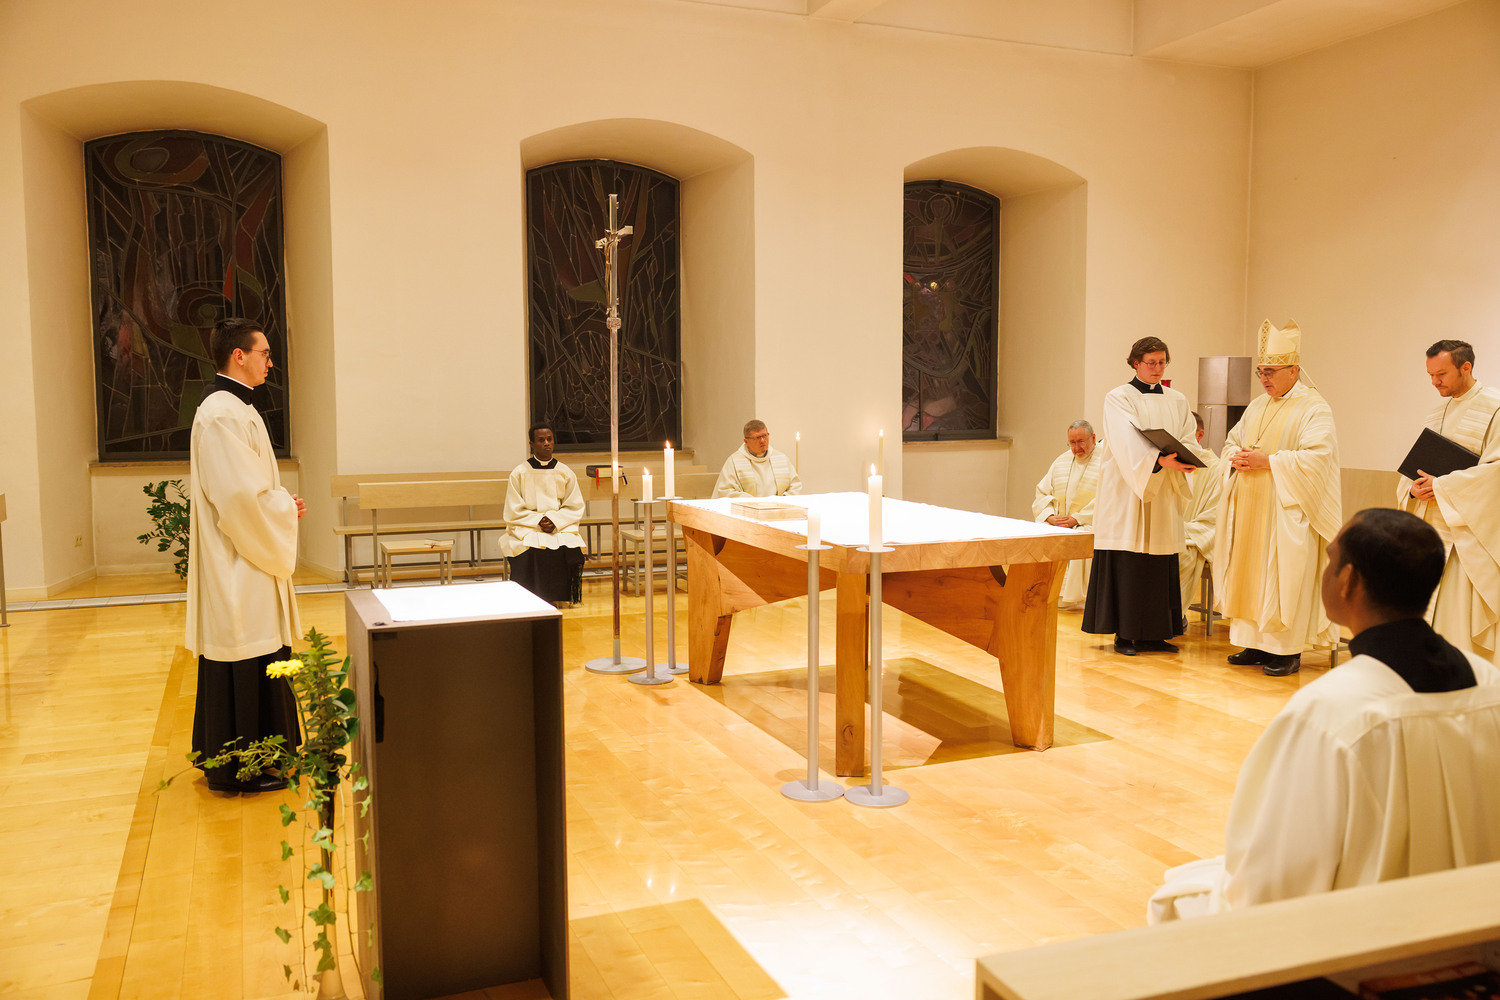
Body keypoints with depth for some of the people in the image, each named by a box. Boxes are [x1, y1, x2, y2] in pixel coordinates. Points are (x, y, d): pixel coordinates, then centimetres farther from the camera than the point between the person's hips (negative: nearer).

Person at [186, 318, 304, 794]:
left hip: (239, 561, 11)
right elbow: (244, 495, -25)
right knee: (244, 666, -2)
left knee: (248, 662, 17)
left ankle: (226, 756, 28)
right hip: (238, 563, -11)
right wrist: (287, 508, -9)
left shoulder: (230, 407, 14)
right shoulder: (223, 414, -20)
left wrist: (281, 503, 8)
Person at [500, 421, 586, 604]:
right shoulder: (519, 473, 2)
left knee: (570, 548, -30)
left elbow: (575, 507, 6)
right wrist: (538, 521, -15)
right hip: (526, 528, -2)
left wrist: (555, 521, -12)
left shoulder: (566, 473, 9)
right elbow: (514, 512, -1)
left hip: (561, 526, 2)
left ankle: (558, 598, -15)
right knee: (529, 551, -33)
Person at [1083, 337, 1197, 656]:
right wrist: (1159, 461, -31)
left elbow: (1187, 439, 7)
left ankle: (1153, 635, 10)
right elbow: (1128, 442, -16)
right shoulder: (1118, 399, -2)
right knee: (1127, 562, -5)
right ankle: (1125, 634, 1)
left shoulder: (1177, 401, 15)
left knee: (1161, 565, 3)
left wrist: (1182, 459, -16)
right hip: (1127, 491, -5)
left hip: (1163, 494, 5)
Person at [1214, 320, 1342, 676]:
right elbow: (1232, 441, 22)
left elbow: (1316, 457, -17)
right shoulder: (1257, 407, 16)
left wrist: (1268, 461, -19)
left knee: (1283, 578, -5)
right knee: (1250, 573, 8)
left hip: (1286, 513, -7)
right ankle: (1258, 643, 16)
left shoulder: (1314, 407, -7)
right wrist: (1236, 458, 0)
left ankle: (1288, 651, 3)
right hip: (1250, 511, 7)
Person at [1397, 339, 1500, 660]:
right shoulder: (1438, 411, 15)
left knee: (1459, 608, -8)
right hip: (1429, 523, 7)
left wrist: (1442, 486, -17)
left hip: (1468, 526, -7)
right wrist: (1413, 487, -3)